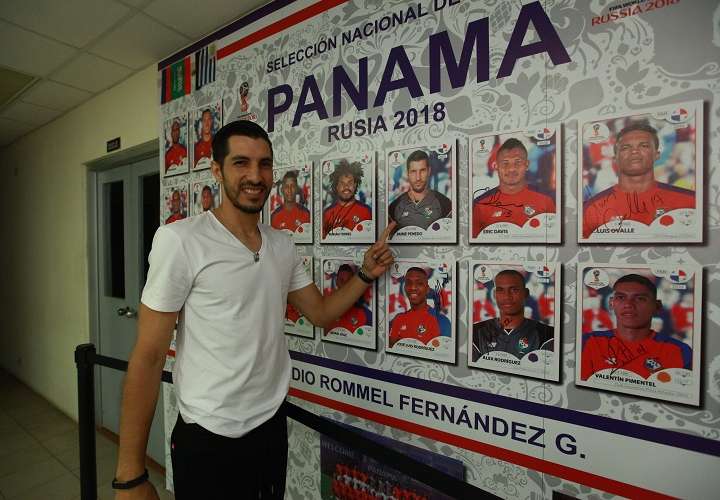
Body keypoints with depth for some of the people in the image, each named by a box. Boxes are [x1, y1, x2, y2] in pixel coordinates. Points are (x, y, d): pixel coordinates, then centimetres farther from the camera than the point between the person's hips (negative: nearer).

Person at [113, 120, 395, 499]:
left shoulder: (283, 245, 1)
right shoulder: (180, 240, -16)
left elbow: (320, 312, 8)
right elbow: (148, 357, -15)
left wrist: (365, 275, -6)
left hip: (272, 425, 6)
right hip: (207, 439, -5)